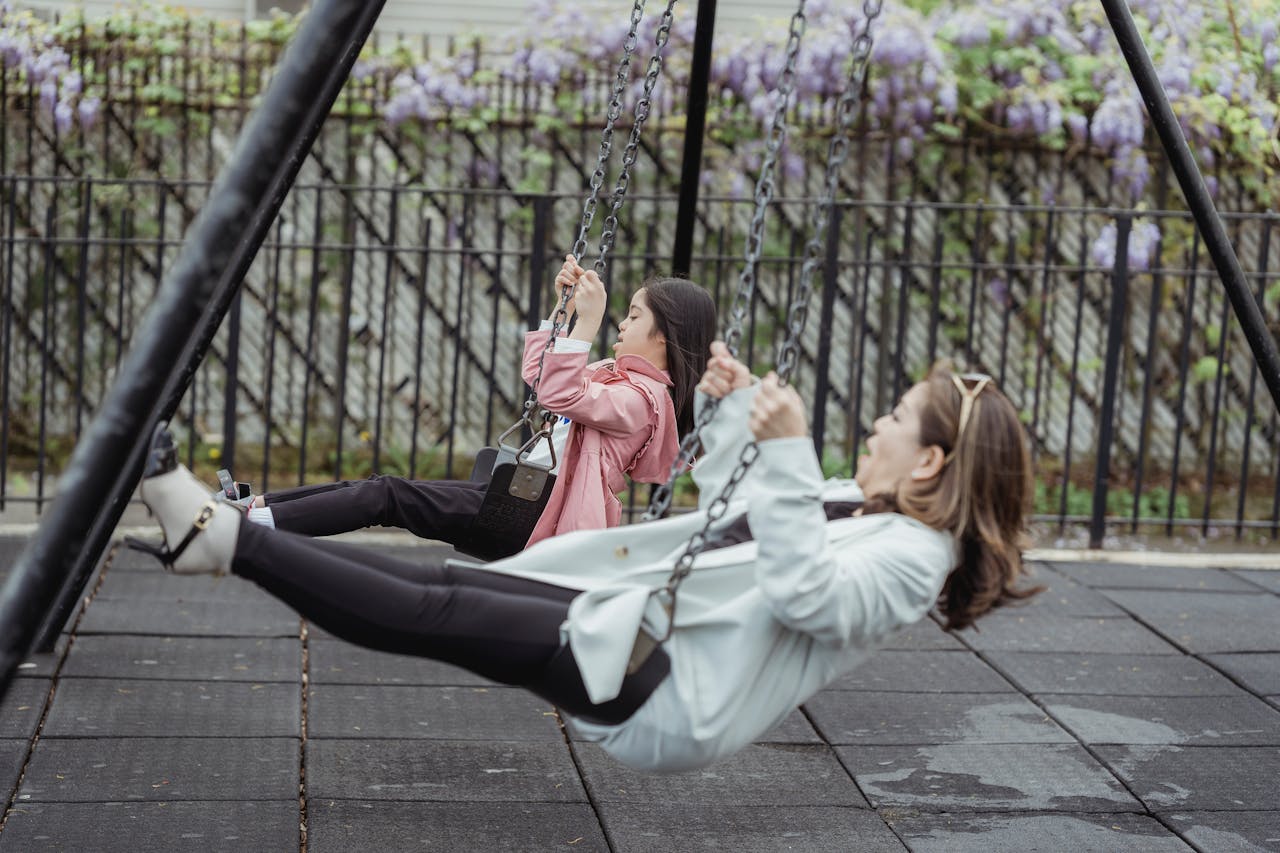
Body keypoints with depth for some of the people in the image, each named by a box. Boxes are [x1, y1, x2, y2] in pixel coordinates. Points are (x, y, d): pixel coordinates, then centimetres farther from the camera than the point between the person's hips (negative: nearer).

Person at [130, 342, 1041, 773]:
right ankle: (223, 533, -4)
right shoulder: (855, 503, 19)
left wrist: (789, 454, -32)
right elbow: (728, 523, 32)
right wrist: (734, 412, 22)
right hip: (638, 628, 9)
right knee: (444, 584, -3)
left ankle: (229, 538, -15)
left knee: (440, 616, -15)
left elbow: (804, 594, -28)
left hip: (667, 699, -9)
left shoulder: (912, 554, -10)